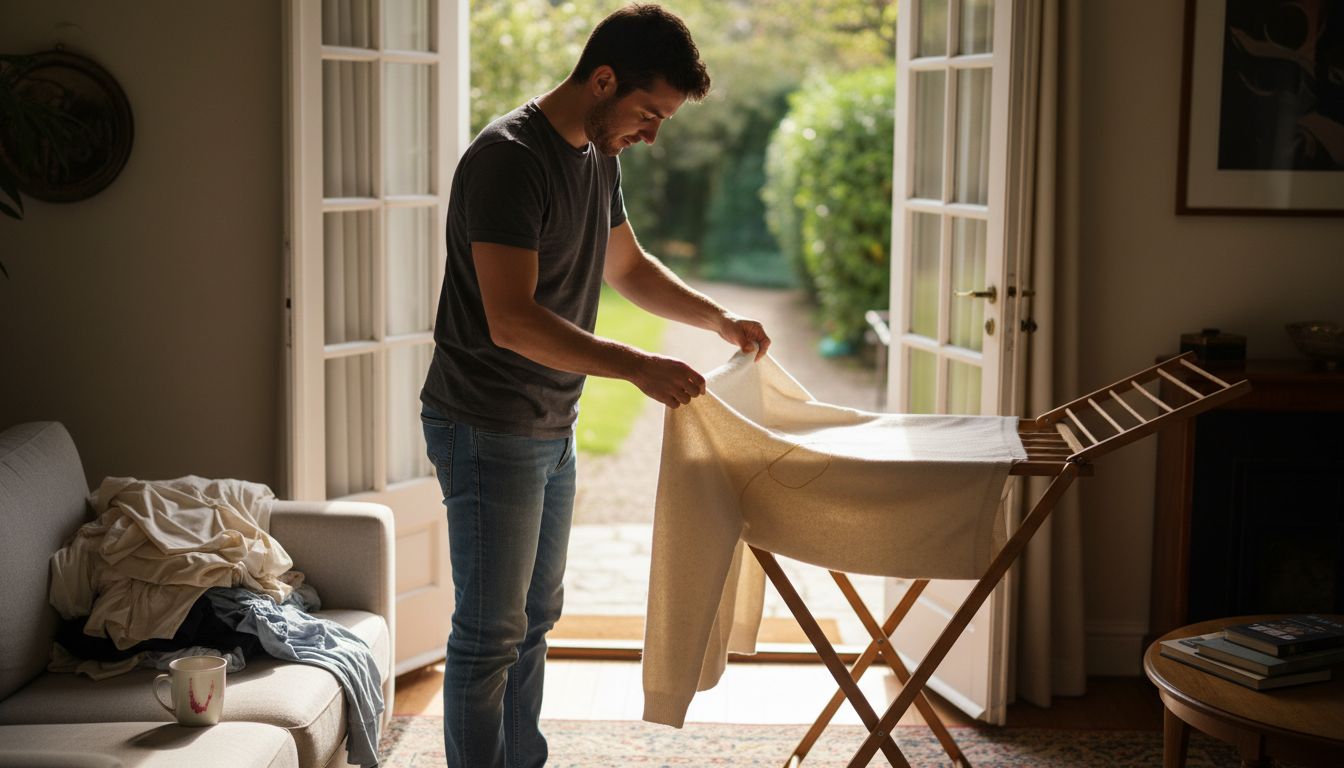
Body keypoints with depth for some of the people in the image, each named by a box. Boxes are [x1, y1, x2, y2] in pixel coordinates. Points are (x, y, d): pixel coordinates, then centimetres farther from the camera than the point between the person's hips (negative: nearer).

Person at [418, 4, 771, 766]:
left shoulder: (599, 158, 8)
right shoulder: (507, 159, -21)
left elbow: (627, 266, 24)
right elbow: (511, 320, -29)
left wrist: (719, 317, 13)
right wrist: (636, 366, -32)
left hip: (552, 429, 9)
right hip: (487, 431, -9)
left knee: (534, 618, 17)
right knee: (490, 632, -3)